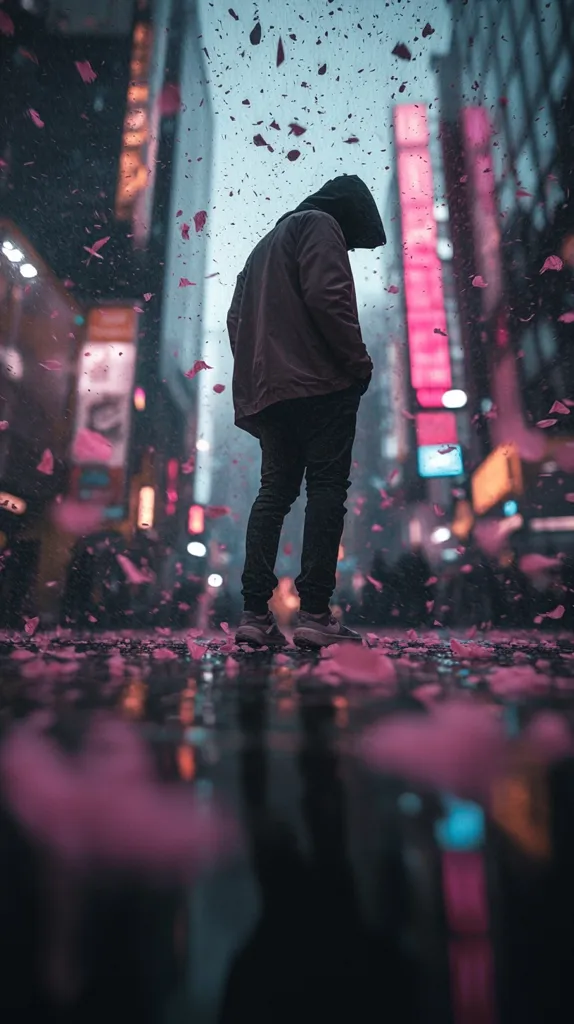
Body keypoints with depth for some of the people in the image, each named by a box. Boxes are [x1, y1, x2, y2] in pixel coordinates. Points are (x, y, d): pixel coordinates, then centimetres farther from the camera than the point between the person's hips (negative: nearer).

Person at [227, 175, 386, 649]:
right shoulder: (320, 225, 6)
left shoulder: (266, 244, 33)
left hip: (267, 390, 8)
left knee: (275, 490, 4)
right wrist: (358, 361, -7)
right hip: (318, 382, -8)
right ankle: (315, 614, -15)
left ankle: (256, 613, -2)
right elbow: (326, 297, -12)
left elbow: (237, 317, 26)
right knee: (327, 487, -9)